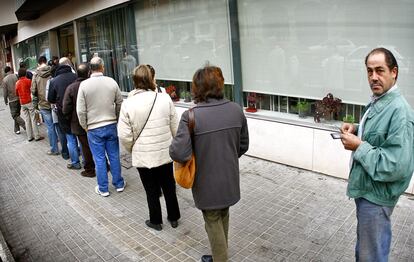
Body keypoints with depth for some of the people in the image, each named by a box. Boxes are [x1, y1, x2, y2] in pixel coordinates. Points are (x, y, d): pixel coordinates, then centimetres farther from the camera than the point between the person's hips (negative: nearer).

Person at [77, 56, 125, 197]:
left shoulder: (84, 85, -10)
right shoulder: (112, 82, -5)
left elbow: (80, 110, -9)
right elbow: (119, 103, 3)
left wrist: (85, 126, 5)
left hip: (94, 128, -2)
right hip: (111, 126, 2)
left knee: (99, 159, 8)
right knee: (114, 156, 13)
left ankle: (103, 189, 20)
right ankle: (119, 184, 26)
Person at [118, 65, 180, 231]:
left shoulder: (128, 104, -13)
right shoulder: (165, 99, -10)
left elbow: (124, 135, -11)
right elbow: (175, 128, -3)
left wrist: (132, 149, 8)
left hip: (143, 157, -2)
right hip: (165, 154, 2)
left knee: (152, 191, 15)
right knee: (169, 187, 19)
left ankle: (156, 221, 32)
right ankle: (174, 218, 35)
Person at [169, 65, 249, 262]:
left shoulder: (191, 116, -24)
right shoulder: (236, 110, -7)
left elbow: (179, 154, -29)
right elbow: (243, 145, 3)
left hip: (207, 184, -5)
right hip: (230, 180, 5)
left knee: (213, 223, 16)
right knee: (223, 217, 27)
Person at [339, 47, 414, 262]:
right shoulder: (376, 102, 5)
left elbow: (396, 166, -30)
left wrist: (358, 147, -23)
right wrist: (356, 130, 2)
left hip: (376, 196, -9)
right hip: (366, 189, 9)